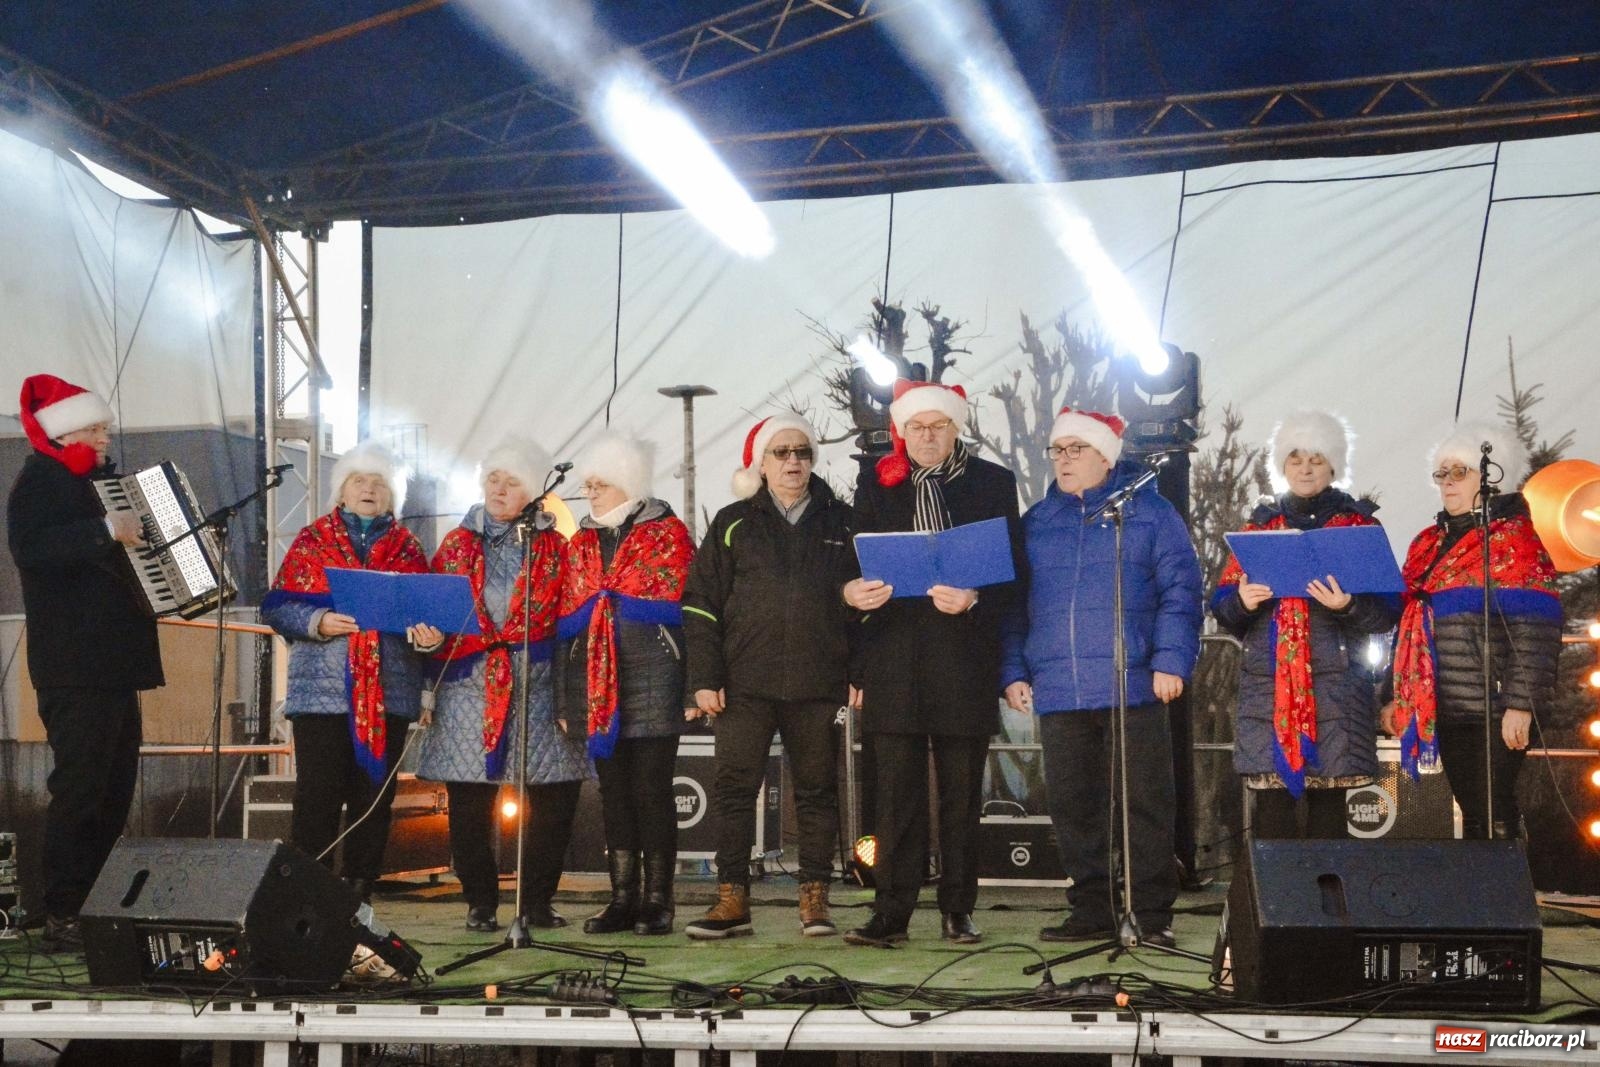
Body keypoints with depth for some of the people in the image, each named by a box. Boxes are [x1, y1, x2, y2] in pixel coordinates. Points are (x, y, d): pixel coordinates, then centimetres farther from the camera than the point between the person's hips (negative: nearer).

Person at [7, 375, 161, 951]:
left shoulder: (97, 477, 20)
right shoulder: (39, 480, -9)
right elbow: (31, 546, -28)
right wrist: (105, 531, -34)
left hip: (113, 660, 10)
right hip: (74, 667, -10)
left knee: (115, 787, 13)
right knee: (78, 789, -10)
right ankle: (61, 918, -6)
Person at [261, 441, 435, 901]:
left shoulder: (407, 546, 13)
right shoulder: (311, 541, 8)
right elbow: (277, 607, 2)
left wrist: (429, 630, -14)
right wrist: (318, 622, -16)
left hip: (389, 691, 2)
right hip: (323, 690, -2)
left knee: (375, 795, 5)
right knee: (318, 795, -5)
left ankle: (359, 894, 13)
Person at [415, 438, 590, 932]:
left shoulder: (555, 545, 8)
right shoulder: (458, 543, 14)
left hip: (538, 687, -1)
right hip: (470, 688, 1)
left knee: (553, 797, -3)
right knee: (469, 802, -1)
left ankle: (537, 901, 10)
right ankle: (480, 902, 10)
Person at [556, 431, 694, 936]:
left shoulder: (667, 534, 0)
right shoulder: (581, 541, 16)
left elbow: (677, 607, -3)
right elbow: (567, 618, 15)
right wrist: (565, 695, 10)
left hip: (651, 681, -5)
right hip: (596, 682, 5)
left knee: (651, 790, -3)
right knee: (613, 792, 8)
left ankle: (657, 900, 4)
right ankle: (622, 899, 14)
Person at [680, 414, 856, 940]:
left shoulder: (839, 521, 11)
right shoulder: (733, 523, 9)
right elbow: (700, 604, 6)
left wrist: (859, 675, 2)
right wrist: (704, 679, -3)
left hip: (819, 683, 0)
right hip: (745, 683, 0)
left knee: (817, 789, 4)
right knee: (733, 786, -2)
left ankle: (814, 899, 12)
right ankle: (732, 900, 4)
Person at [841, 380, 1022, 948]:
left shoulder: (993, 484, 8)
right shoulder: (875, 488, 13)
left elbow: (1011, 572, 2)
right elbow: (854, 566, 11)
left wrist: (972, 599, -17)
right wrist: (852, 591, -12)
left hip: (964, 662, -1)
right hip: (894, 661, 1)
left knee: (961, 793, 5)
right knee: (897, 792, 0)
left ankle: (957, 911, 14)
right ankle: (891, 913, 3)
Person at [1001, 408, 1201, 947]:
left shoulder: (1149, 511, 4)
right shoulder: (1035, 522, 15)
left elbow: (1180, 590, -2)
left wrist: (1171, 660, -12)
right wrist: (1013, 673, 6)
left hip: (1133, 688, -4)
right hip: (1057, 694, 4)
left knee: (1144, 803, -1)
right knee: (1072, 807, 7)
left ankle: (1152, 915, 7)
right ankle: (1092, 911, 17)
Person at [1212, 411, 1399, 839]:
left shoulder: (1359, 523, 9)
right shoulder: (1260, 524, 17)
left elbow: (1388, 609, 1)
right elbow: (1222, 604, 13)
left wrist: (1349, 605, -19)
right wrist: (1242, 601, -10)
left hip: (1336, 686, -2)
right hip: (1267, 684, 2)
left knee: (1328, 803, -2)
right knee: (1270, 805, -4)